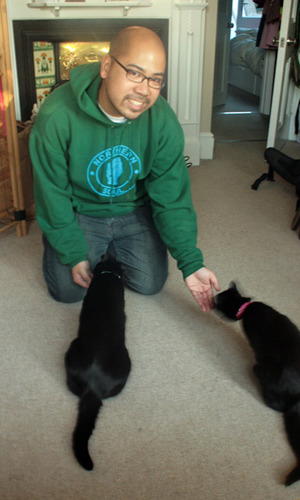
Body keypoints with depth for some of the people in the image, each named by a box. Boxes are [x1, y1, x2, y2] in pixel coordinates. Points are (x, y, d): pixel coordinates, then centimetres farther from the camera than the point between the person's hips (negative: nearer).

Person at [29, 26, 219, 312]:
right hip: (79, 211, -2)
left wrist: (191, 263, -22)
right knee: (68, 290, -7)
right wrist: (74, 254, -15)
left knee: (150, 284, -2)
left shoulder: (163, 120, -21)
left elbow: (172, 198, -16)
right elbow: (53, 195, -17)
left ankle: (111, 249, 29)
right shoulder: (57, 115, -29)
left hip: (134, 210, 2)